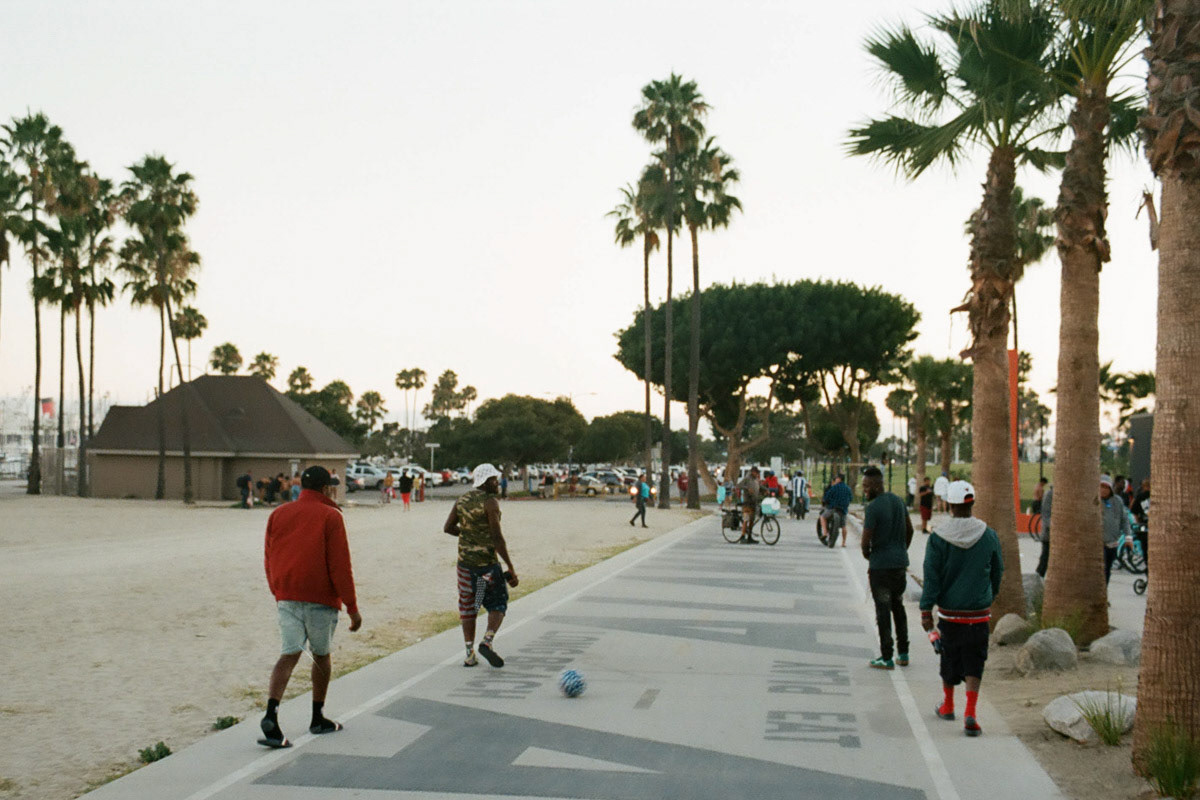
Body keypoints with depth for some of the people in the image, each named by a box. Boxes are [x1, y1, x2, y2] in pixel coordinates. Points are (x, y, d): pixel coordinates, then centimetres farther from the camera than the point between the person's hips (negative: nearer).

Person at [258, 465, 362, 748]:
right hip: (320, 598, -3)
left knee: (289, 654, -1)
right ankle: (318, 718, 22)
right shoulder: (330, 516, -6)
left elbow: (268, 560, 14)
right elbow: (340, 565, -9)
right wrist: (352, 607, -5)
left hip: (286, 596, 3)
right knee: (321, 655, 13)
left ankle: (271, 714, -21)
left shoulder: (278, 514, 9)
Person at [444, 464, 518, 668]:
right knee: (498, 604, 8)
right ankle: (487, 641, -12)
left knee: (467, 606, 11)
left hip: (465, 560, 6)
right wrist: (511, 568, -14)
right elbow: (497, 538, -17)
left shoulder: (462, 500, 7)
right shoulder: (490, 502, -13)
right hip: (487, 561, -6)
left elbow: (448, 527, 12)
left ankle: (469, 653, 10)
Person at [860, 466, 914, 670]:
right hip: (900, 562, 7)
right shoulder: (898, 501, 8)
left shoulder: (872, 508, -17)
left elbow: (866, 540, -16)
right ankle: (903, 653, 20)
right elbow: (909, 530, 16)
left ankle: (886, 658, 2)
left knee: (883, 610, -1)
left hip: (881, 565, -7)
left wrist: (867, 555, 4)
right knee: (898, 606, 17)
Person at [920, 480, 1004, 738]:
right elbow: (997, 574, 9)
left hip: (948, 612, 0)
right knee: (974, 662, 5)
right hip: (979, 612, 0)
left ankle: (948, 706, 34)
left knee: (949, 658, 17)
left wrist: (926, 611, -5)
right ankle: (970, 714, -8)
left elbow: (931, 578, -10)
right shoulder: (989, 536, -3)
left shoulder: (938, 538, -10)